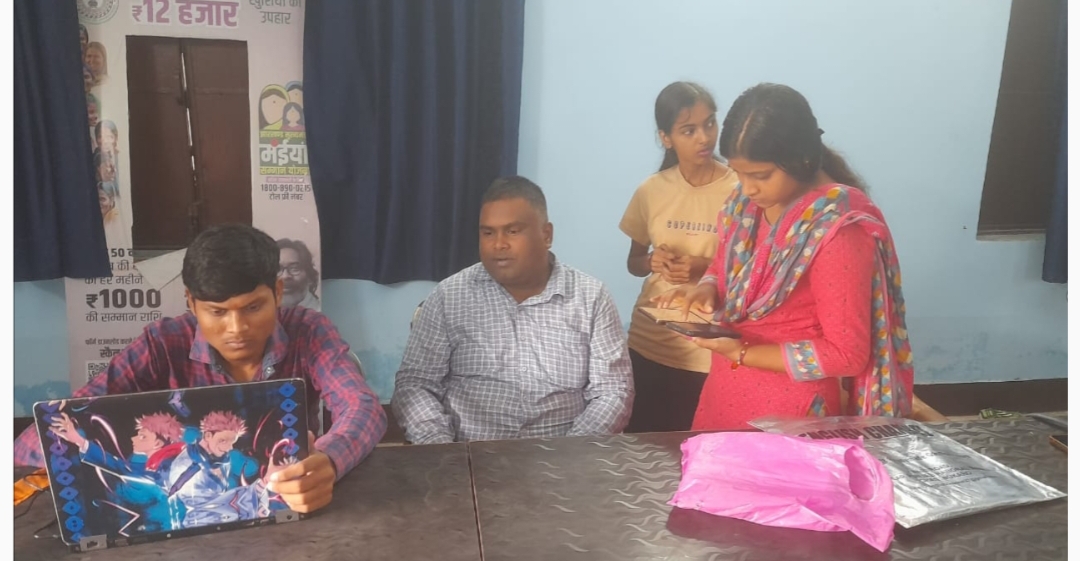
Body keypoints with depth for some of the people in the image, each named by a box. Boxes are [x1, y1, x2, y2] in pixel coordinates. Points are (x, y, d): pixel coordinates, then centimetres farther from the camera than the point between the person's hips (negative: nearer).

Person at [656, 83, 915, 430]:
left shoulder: (837, 230, -24)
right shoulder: (750, 199, -4)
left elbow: (846, 354, -20)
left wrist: (741, 353, -22)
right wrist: (707, 290, -9)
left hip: (789, 408, -7)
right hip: (727, 388, 7)